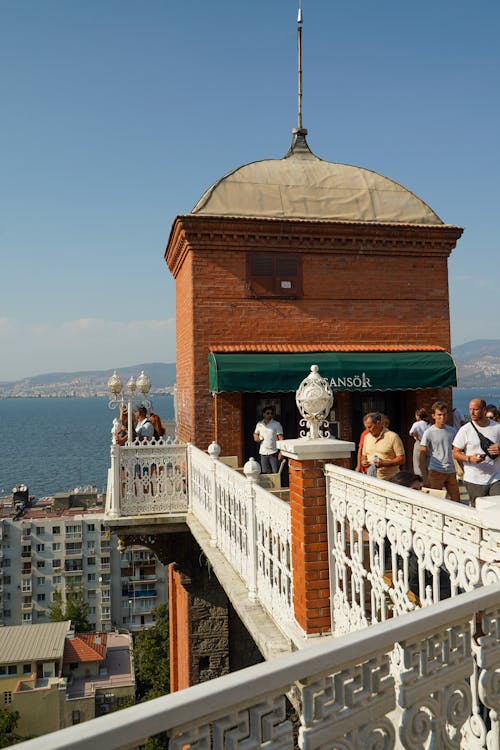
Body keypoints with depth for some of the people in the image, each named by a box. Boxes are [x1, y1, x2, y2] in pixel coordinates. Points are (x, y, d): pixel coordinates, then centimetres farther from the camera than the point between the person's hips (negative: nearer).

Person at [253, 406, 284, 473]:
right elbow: (255, 434, 23)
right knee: (266, 473, 7)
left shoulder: (276, 424, -4)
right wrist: (257, 438, -1)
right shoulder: (259, 424, 7)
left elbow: (281, 438, -7)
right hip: (263, 453, 3)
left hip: (273, 453, -3)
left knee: (276, 473, -2)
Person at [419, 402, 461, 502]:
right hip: (435, 471, -5)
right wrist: (425, 477, -10)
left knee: (456, 500, 5)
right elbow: (422, 455, -5)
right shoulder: (428, 433, -4)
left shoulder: (452, 431, 10)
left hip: (451, 471, 5)